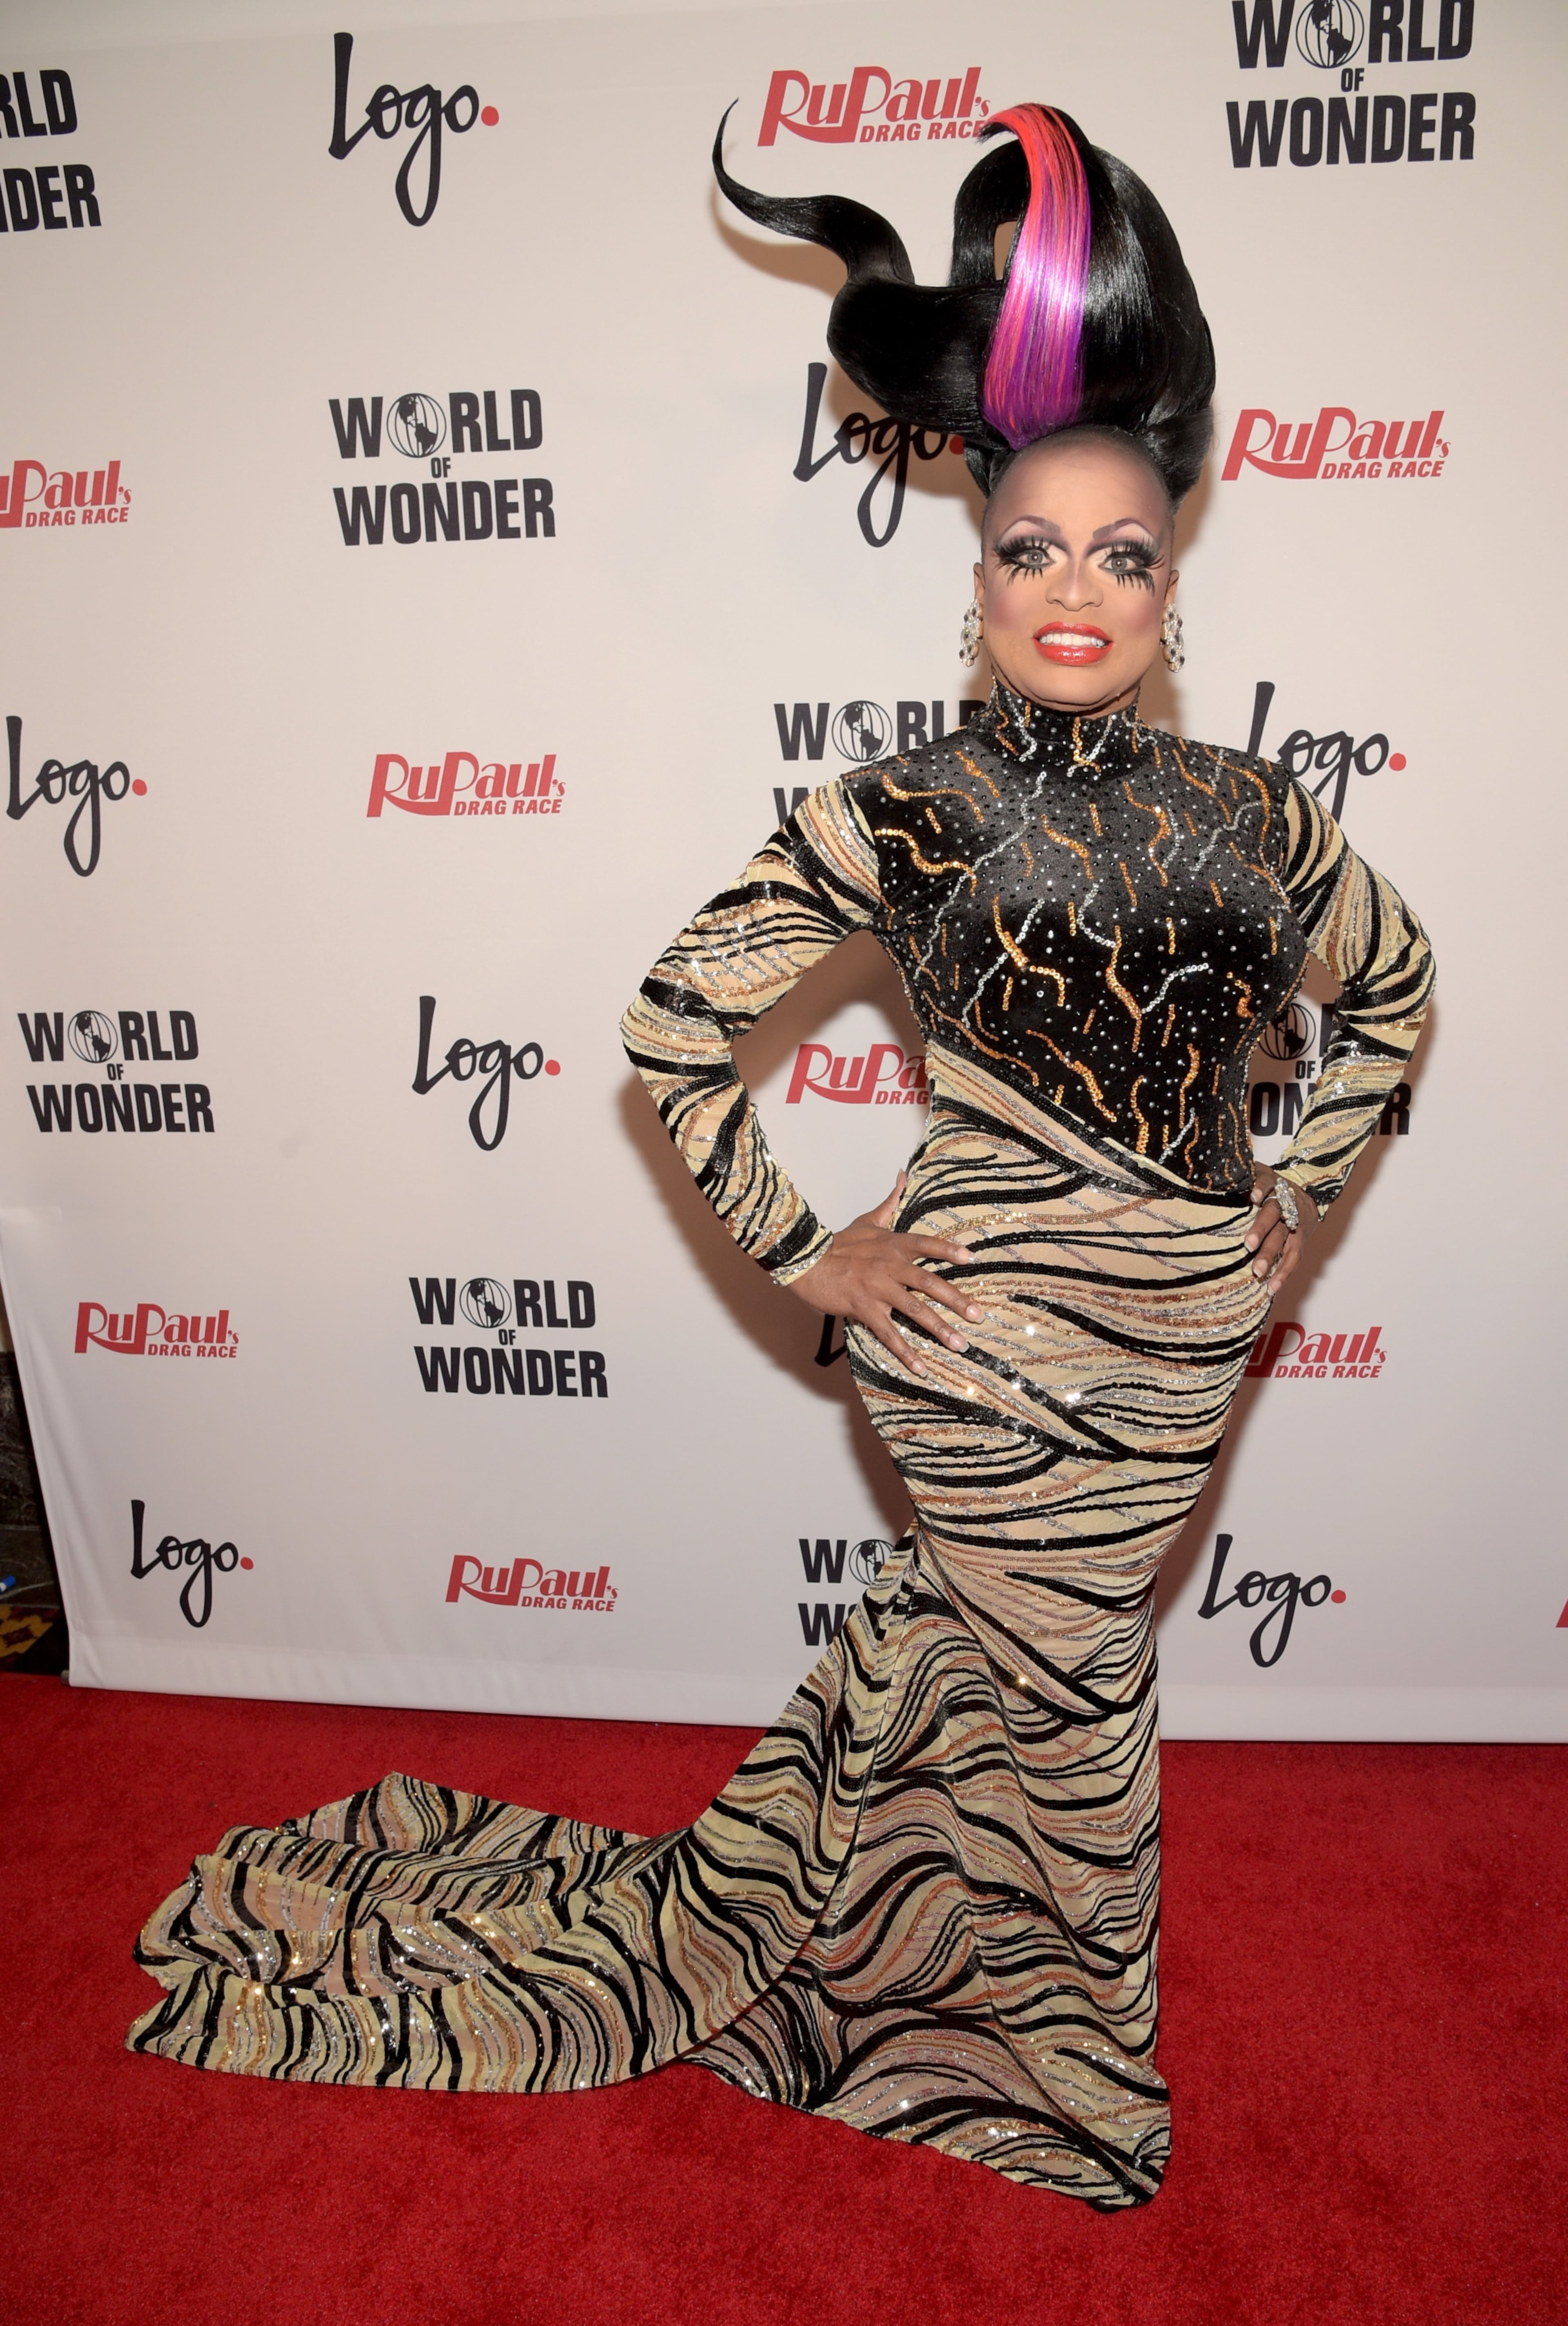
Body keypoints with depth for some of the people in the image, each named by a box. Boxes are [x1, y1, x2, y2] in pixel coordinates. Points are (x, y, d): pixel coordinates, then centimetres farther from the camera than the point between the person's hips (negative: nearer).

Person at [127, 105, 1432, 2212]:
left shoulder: (1247, 814, -1)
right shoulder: (897, 817, -13)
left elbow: (1395, 977, 15)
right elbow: (676, 1023, -10)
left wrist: (1307, 1194, 9)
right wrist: (797, 1253, -10)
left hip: (1195, 1326, 5)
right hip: (997, 1328, -4)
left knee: (974, 1651, 21)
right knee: (1069, 1704, 13)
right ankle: (1066, 2084, 45)